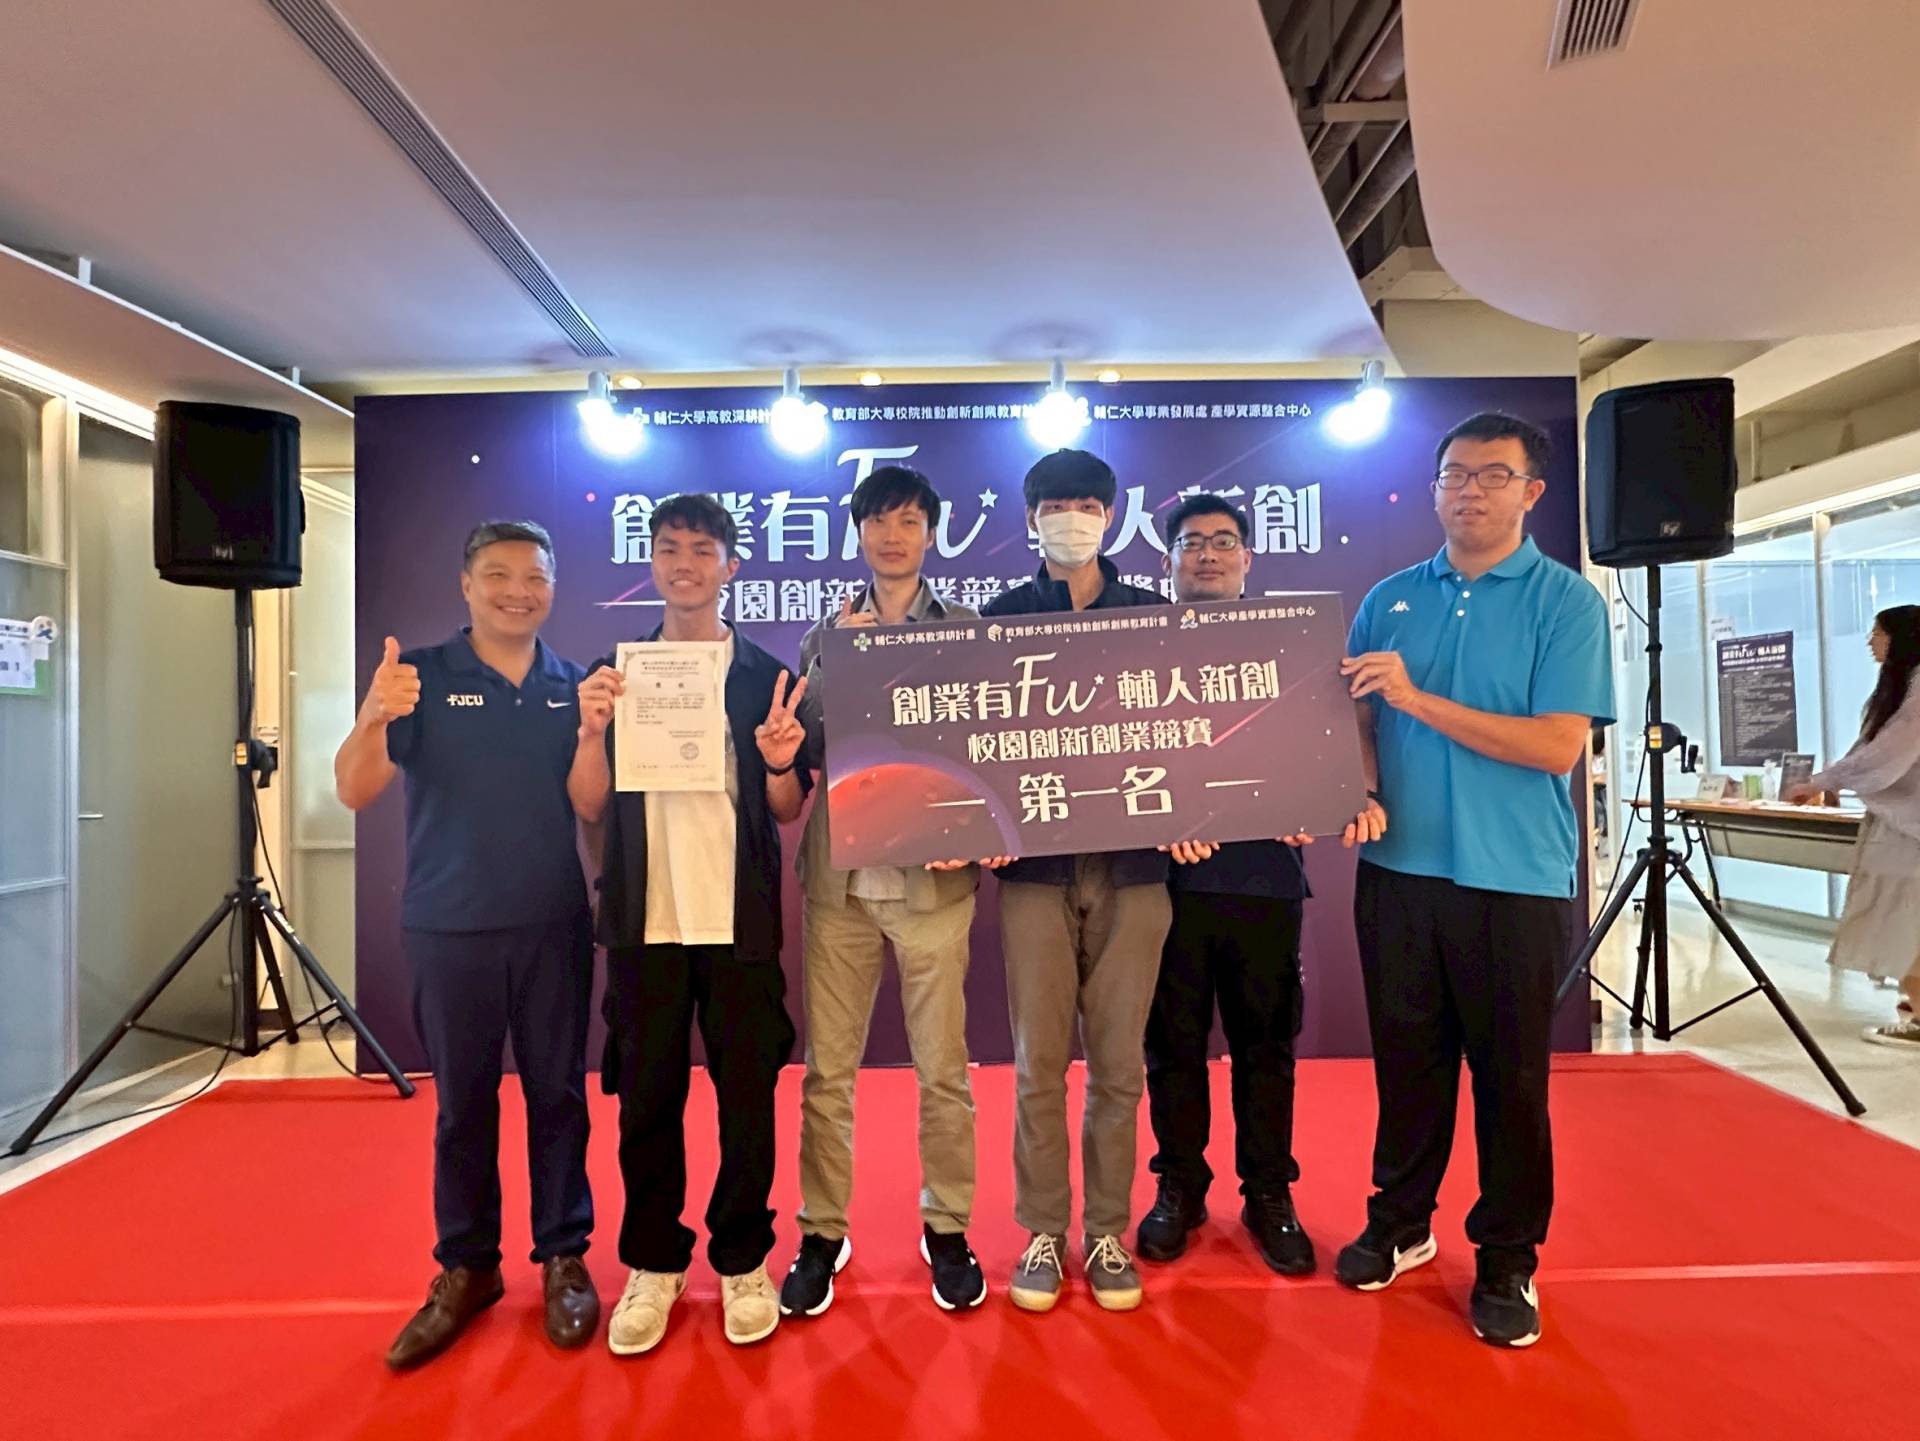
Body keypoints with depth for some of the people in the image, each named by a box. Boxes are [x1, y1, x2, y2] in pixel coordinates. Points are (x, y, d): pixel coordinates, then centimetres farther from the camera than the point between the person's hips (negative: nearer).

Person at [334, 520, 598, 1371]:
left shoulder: (572, 685, 4)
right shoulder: (421, 676, -2)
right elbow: (355, 792, -10)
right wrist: (373, 717, -30)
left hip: (554, 927, 2)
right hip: (448, 930, -1)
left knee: (558, 1096, 8)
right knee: (462, 1104, 10)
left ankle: (564, 1259, 22)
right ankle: (465, 1268, 25)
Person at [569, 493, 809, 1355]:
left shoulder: (764, 676, 3)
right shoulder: (615, 673, 7)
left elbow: (789, 814, 4)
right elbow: (588, 808, 3)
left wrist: (778, 765, -17)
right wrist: (592, 730, -14)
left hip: (740, 920, -1)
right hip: (645, 919, 1)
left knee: (747, 1096, 6)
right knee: (646, 1097, 9)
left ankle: (743, 1261, 26)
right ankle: (653, 1265, 28)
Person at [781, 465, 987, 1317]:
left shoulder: (968, 631, 5)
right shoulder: (824, 638, 11)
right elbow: (800, 752, 3)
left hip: (934, 873, -1)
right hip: (839, 874, 2)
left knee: (943, 1065, 6)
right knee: (827, 1068, 7)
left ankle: (947, 1228, 25)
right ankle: (822, 1232, 24)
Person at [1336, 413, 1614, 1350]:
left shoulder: (1566, 602, -3)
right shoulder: (1388, 600, 8)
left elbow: (1558, 746, -14)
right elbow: (1357, 723, 8)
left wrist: (1420, 700, -18)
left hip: (1516, 879, -3)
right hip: (1399, 867, 3)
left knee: (1511, 1077, 8)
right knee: (1406, 1060, 14)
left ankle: (1507, 1261, 26)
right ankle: (1399, 1222, 33)